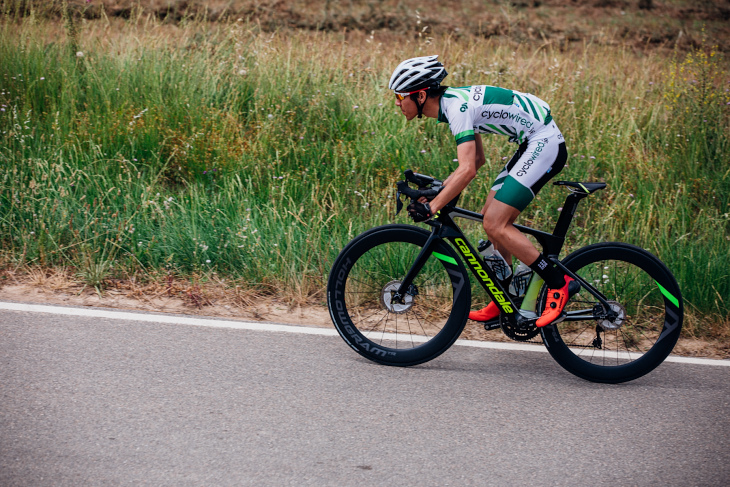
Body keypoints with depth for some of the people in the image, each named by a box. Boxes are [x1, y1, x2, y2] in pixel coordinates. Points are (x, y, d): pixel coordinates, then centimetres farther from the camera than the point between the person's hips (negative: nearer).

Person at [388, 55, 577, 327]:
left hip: (544, 145, -10)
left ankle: (559, 284, -8)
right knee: (493, 220, 11)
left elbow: (467, 170, -30)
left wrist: (432, 206, -30)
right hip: (533, 145, 10)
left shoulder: (457, 107, -20)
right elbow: (477, 159, 19)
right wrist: (438, 189, 12)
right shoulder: (453, 101, 10)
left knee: (495, 224, -13)